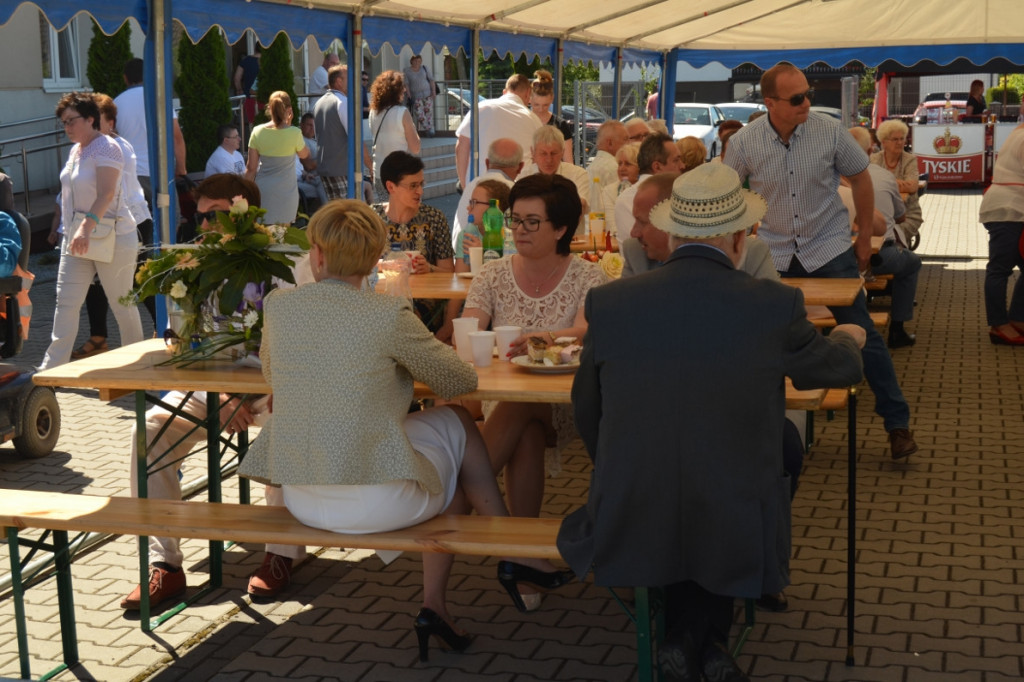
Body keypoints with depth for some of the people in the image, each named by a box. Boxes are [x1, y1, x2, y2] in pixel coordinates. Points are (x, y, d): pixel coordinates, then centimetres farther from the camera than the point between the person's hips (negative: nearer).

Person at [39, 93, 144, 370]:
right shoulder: (75, 150, 13)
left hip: (112, 239, -8)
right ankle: (51, 368, 0)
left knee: (122, 303, 4)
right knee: (66, 303, 0)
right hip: (77, 238, 8)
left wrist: (87, 227, -38)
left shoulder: (106, 148, -14)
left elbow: (106, 195, -26)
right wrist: (73, 230, 16)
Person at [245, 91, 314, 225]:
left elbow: (251, 167, 0)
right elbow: (304, 155, 10)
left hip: (263, 190, 2)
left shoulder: (257, 132, -3)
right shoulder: (294, 133, -11)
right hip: (285, 190, -2)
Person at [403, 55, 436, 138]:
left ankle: (430, 130, 4)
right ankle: (427, 129, -6)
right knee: (419, 114, -10)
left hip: (427, 94, 2)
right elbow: (406, 84, -3)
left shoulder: (424, 68, 7)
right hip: (416, 96, -2)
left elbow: (431, 80, 8)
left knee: (429, 111, -2)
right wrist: (409, 96, -10)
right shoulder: (406, 71, 1)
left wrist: (434, 91, -2)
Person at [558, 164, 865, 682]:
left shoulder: (608, 303, -8)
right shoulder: (776, 305, -12)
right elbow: (842, 369, 10)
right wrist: (847, 339, 35)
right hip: (735, 538, -1)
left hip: (629, 534, 1)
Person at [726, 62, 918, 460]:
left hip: (829, 250, -1)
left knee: (863, 335, -3)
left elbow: (860, 179, 3)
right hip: (775, 255, 1)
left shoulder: (830, 131, -9)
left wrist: (865, 238, 6)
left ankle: (897, 423, 7)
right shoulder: (744, 143, -9)